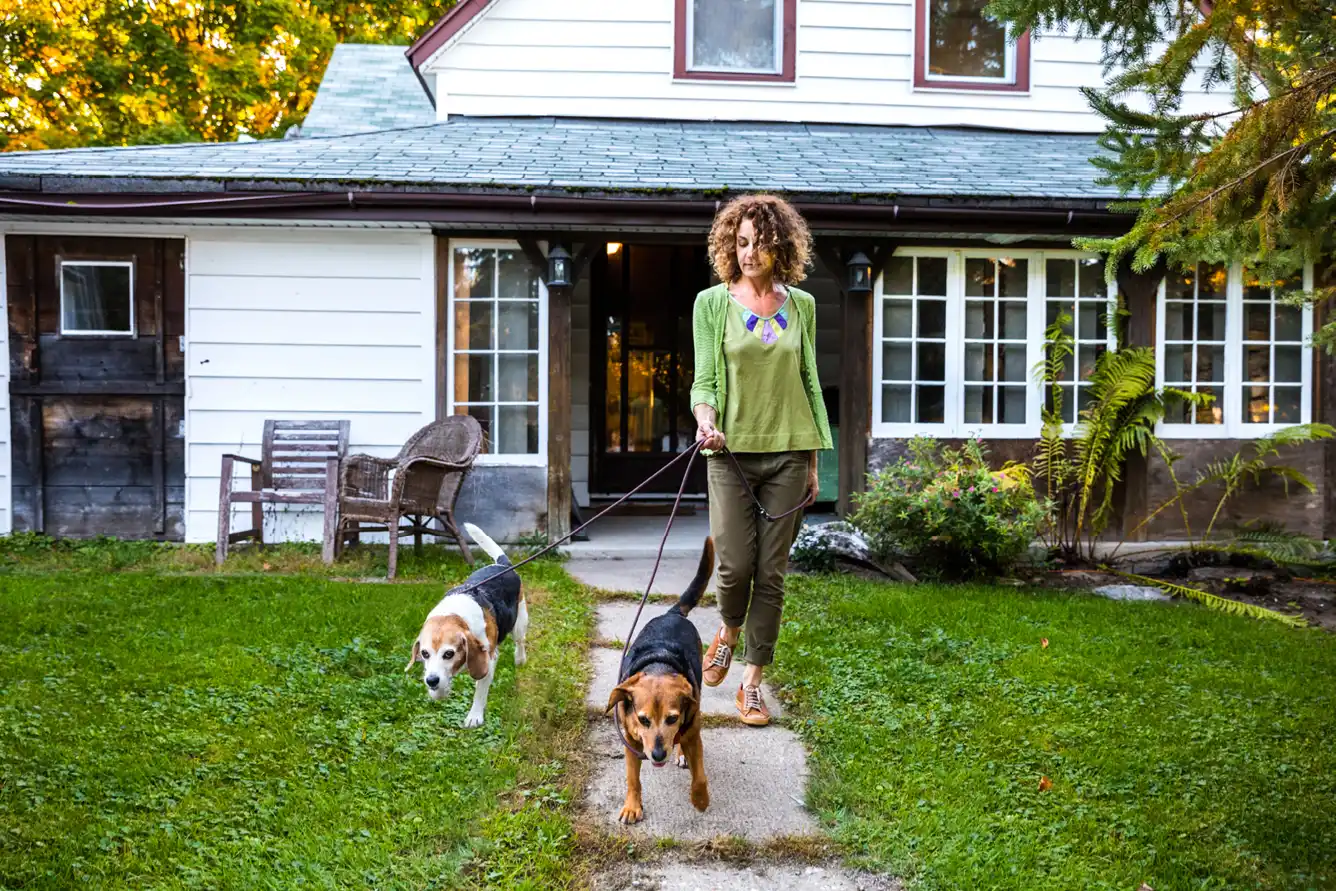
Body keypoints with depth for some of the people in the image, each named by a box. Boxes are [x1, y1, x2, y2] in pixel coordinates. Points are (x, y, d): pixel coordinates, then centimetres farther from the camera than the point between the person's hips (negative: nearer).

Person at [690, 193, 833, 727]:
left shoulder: (801, 305, 8)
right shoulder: (712, 303, 1)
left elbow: (810, 383, 12)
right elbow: (704, 379, -2)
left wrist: (814, 462, 10)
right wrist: (704, 418, -25)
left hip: (787, 452, 2)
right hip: (731, 450, -2)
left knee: (771, 572, 3)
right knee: (735, 563, -6)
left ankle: (752, 681, 15)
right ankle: (729, 630, 29)